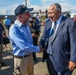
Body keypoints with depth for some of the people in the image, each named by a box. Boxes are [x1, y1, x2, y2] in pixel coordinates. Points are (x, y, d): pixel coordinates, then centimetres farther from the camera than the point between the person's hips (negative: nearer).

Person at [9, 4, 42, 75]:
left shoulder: (26, 25, 2)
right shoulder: (14, 29, -25)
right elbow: (23, 46, -30)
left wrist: (35, 47, -1)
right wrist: (37, 48, -17)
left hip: (30, 56, 7)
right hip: (21, 58, -7)